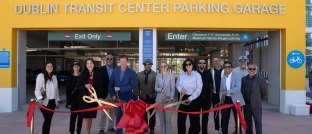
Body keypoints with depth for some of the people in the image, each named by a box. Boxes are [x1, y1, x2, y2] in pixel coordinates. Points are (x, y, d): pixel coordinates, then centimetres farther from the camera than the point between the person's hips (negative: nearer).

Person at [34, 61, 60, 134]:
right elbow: (37, 89, -12)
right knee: (47, 119, -10)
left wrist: (57, 99, 17)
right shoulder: (41, 76, -5)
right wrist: (40, 99, -25)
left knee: (49, 119, 8)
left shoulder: (54, 77, 14)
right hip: (44, 102, -6)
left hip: (52, 101, 6)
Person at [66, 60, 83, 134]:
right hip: (73, 100, -1)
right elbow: (68, 91, -2)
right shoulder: (70, 78, 1)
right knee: (73, 116, -1)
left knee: (80, 117, 8)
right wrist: (68, 102, -8)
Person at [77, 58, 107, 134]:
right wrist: (85, 86, -15)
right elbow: (78, 87, 4)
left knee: (90, 116, 7)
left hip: (93, 98, 0)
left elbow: (100, 86, 1)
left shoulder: (98, 74, 2)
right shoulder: (83, 75, 5)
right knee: (85, 117, -3)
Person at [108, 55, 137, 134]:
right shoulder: (115, 71, 4)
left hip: (128, 99, -3)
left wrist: (120, 88, -17)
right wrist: (113, 95, -4)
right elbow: (110, 84, 6)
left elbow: (133, 86, -14)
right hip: (117, 98, 3)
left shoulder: (132, 72, -6)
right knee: (118, 117, 9)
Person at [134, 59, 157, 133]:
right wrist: (137, 94, 0)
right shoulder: (139, 74, 3)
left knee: (152, 114, 10)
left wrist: (154, 95, -11)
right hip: (142, 97, 2)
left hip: (152, 97, -2)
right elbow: (137, 86, 5)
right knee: (143, 113, 8)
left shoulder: (155, 74, -7)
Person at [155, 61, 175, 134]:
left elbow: (173, 88, -4)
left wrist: (171, 99, -15)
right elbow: (156, 88, 9)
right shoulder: (158, 76, 9)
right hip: (159, 100, 4)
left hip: (168, 100, -3)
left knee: (168, 119, -3)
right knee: (161, 119, 10)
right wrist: (161, 89, -12)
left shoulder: (171, 75, -2)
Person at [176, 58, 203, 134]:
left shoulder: (197, 75, -8)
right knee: (181, 118, 9)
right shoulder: (181, 74, 3)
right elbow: (177, 84, 12)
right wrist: (180, 89, -12)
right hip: (183, 98, 3)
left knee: (194, 120, 6)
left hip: (193, 99, -3)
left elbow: (199, 89, -13)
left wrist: (190, 98, -18)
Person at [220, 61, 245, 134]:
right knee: (224, 119, 6)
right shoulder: (223, 78, 11)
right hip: (226, 100, 4)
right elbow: (221, 90, 12)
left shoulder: (236, 76, -5)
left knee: (237, 119, 5)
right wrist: (221, 100, 1)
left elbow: (238, 87, -18)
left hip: (235, 100, -4)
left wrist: (227, 92, -24)